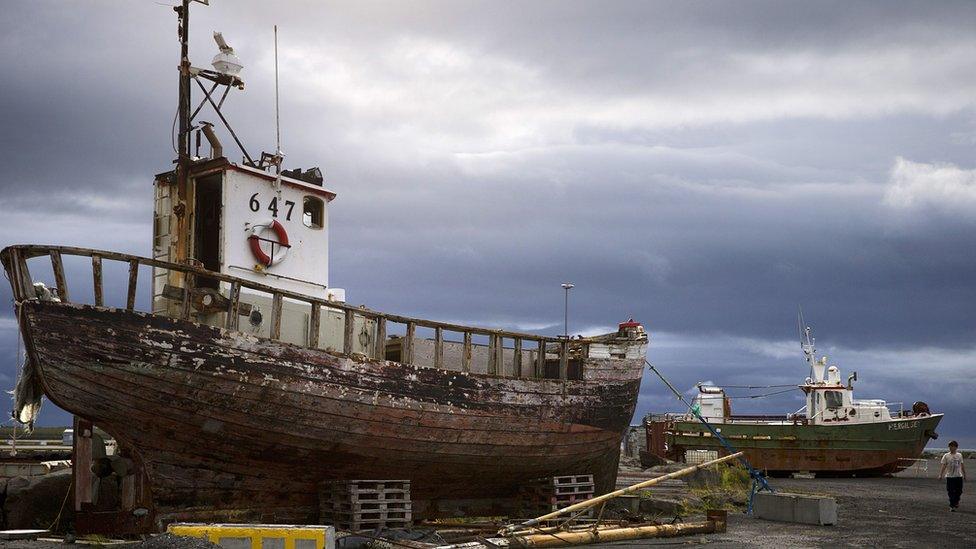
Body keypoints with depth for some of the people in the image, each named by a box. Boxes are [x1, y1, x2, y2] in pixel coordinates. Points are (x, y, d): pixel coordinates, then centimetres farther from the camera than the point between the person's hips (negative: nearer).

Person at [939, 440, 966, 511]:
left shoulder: (959, 455, 7)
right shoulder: (946, 456, -1)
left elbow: (962, 465, 15)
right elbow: (943, 466, -4)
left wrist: (964, 475, 16)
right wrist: (940, 475, -13)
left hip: (959, 476, 3)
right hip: (950, 476, -3)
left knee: (959, 491, 7)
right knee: (951, 492, -2)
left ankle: (956, 502, 33)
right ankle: (952, 506, 5)